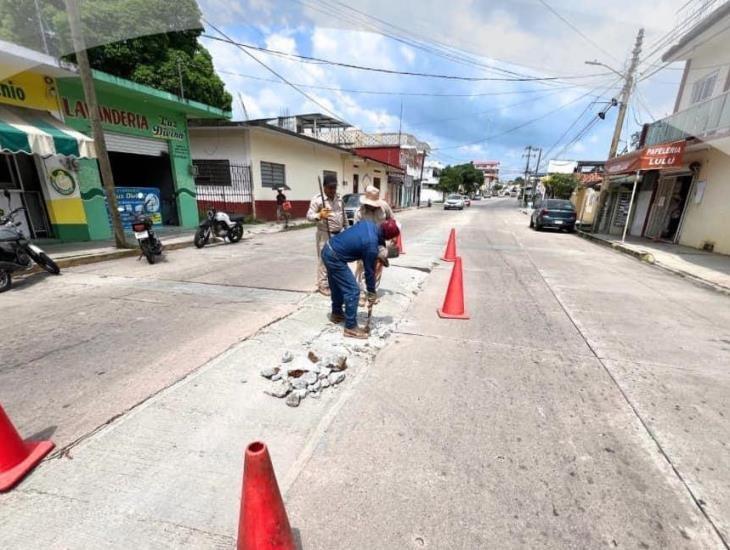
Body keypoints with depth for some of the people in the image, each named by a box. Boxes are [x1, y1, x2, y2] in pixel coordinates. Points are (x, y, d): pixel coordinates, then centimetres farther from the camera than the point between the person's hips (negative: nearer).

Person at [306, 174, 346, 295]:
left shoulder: (339, 198, 11)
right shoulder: (317, 199, -10)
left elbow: (344, 215, 20)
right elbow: (309, 215, -16)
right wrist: (319, 215, -36)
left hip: (340, 234, 7)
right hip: (325, 235, -7)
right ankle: (323, 285, 7)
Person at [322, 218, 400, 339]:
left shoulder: (369, 223, -2)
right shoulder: (371, 245, -23)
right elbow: (369, 270, -12)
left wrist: (377, 254, 6)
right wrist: (371, 292, 1)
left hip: (328, 249, 9)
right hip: (334, 258, -9)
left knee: (337, 285, 24)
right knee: (352, 291, -4)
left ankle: (336, 314, 43)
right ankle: (351, 327, 5)